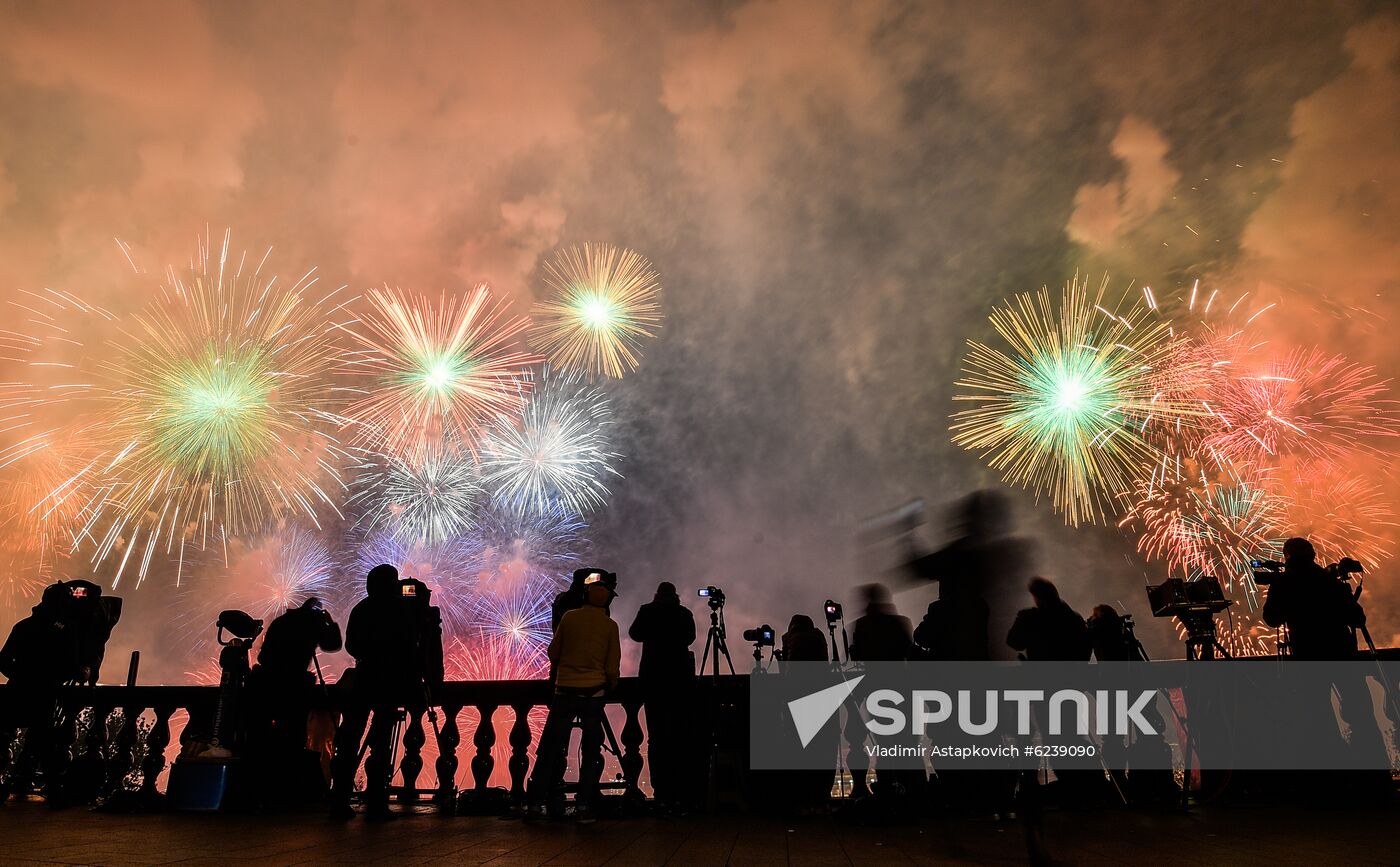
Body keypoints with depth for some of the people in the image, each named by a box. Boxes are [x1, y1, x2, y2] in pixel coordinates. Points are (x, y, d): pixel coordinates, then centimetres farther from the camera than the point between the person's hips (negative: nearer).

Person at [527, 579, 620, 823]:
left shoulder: (569, 617, 0)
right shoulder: (610, 625, -2)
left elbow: (553, 653, 8)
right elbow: (612, 667, -2)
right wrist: (609, 688, 16)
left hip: (564, 691, 1)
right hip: (594, 693, -1)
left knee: (550, 749, 8)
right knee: (591, 752, 8)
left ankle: (534, 804, 10)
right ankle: (584, 806, 5)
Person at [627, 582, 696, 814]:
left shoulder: (647, 610, 0)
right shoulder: (684, 613, 2)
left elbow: (634, 634, 11)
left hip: (653, 678, -1)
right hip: (681, 679, 1)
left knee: (656, 737, 1)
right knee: (680, 737, 5)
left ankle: (663, 795, -3)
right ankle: (681, 796, 4)